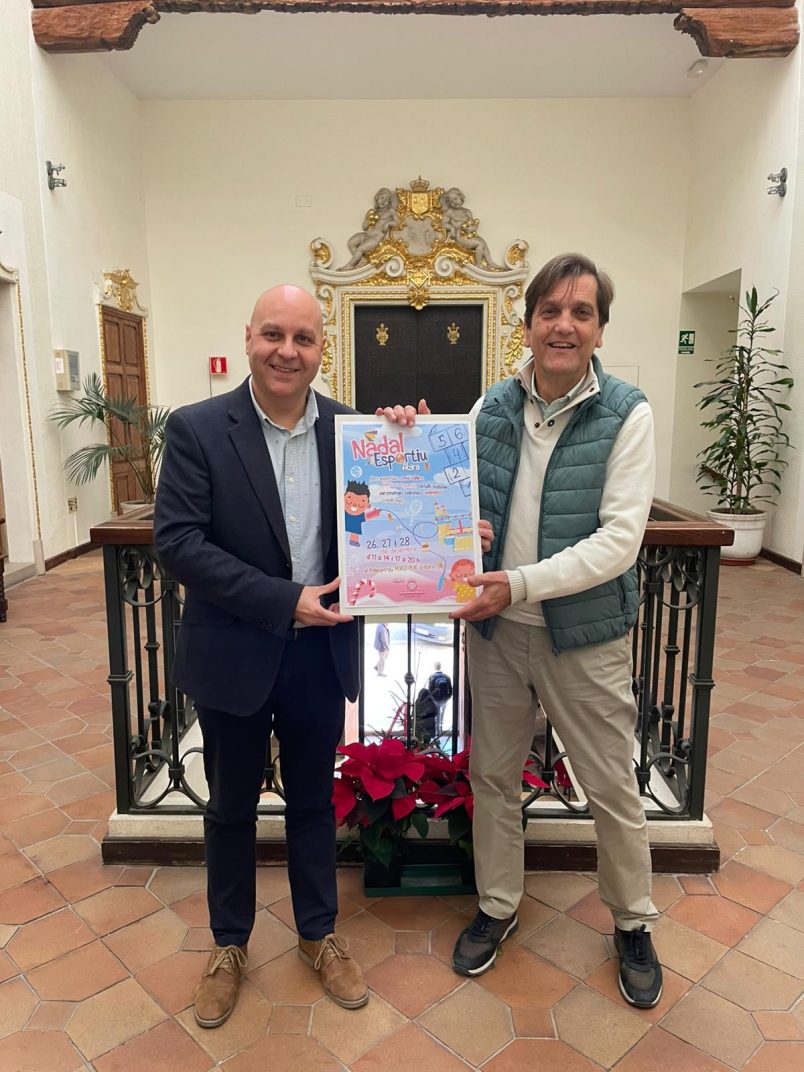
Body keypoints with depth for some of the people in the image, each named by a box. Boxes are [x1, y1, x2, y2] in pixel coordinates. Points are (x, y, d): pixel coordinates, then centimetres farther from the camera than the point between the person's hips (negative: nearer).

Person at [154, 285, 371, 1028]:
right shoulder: (197, 429, -10)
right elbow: (177, 542, -16)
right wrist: (282, 601, -21)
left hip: (321, 652, 2)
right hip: (235, 654, -2)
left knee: (313, 800, 20)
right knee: (231, 807, 18)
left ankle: (319, 934, 42)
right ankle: (229, 945, 42)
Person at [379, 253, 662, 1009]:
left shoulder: (626, 415, -11)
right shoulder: (493, 406, 0)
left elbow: (619, 539, -18)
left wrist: (520, 584, -24)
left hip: (584, 633, -3)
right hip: (496, 628, 4)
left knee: (611, 786, 12)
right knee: (493, 775, 16)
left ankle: (633, 924, 38)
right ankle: (497, 907, 40)